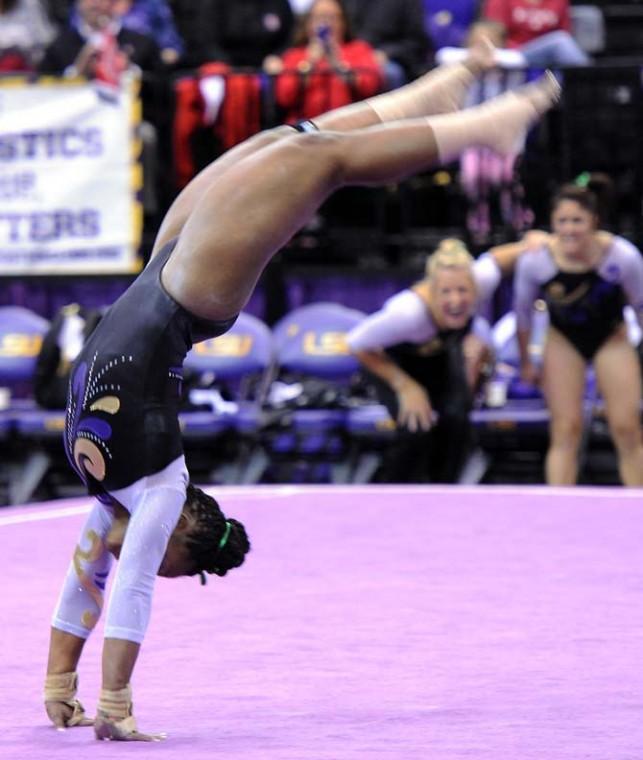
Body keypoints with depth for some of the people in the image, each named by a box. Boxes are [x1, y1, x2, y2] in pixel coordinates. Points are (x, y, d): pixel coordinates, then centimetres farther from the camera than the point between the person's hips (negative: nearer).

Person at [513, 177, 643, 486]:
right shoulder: (534, 261, -28)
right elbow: (523, 312, -7)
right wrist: (525, 361, 4)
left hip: (611, 337, 0)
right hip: (562, 339, 0)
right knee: (565, 430, -6)